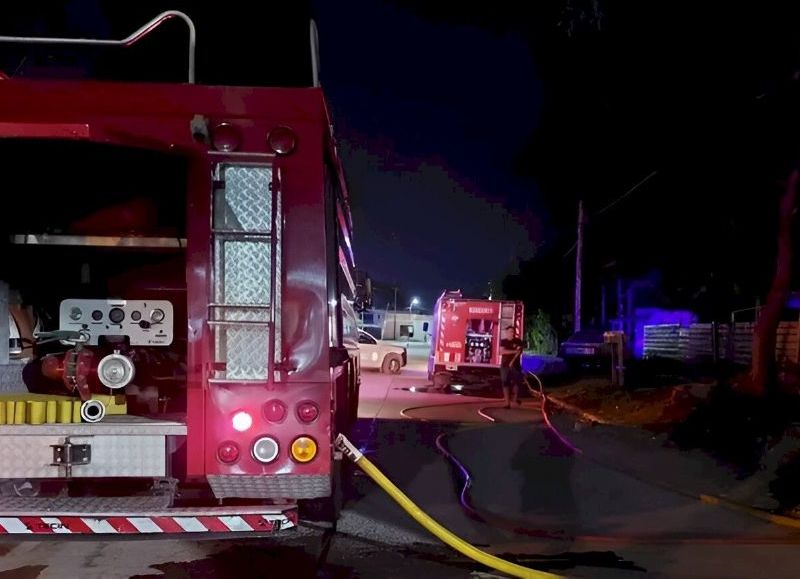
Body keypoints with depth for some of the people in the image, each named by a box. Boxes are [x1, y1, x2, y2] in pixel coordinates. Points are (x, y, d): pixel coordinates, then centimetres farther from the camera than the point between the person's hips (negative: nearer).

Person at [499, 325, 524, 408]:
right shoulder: (503, 341, 6)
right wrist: (514, 351, -12)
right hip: (505, 365, 1)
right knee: (505, 383, -3)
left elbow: (519, 352, -8)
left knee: (516, 381, -7)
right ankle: (507, 403, -1)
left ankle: (516, 398, 17)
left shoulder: (518, 341, 3)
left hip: (515, 365, -1)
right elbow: (502, 352, -8)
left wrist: (512, 362, -16)